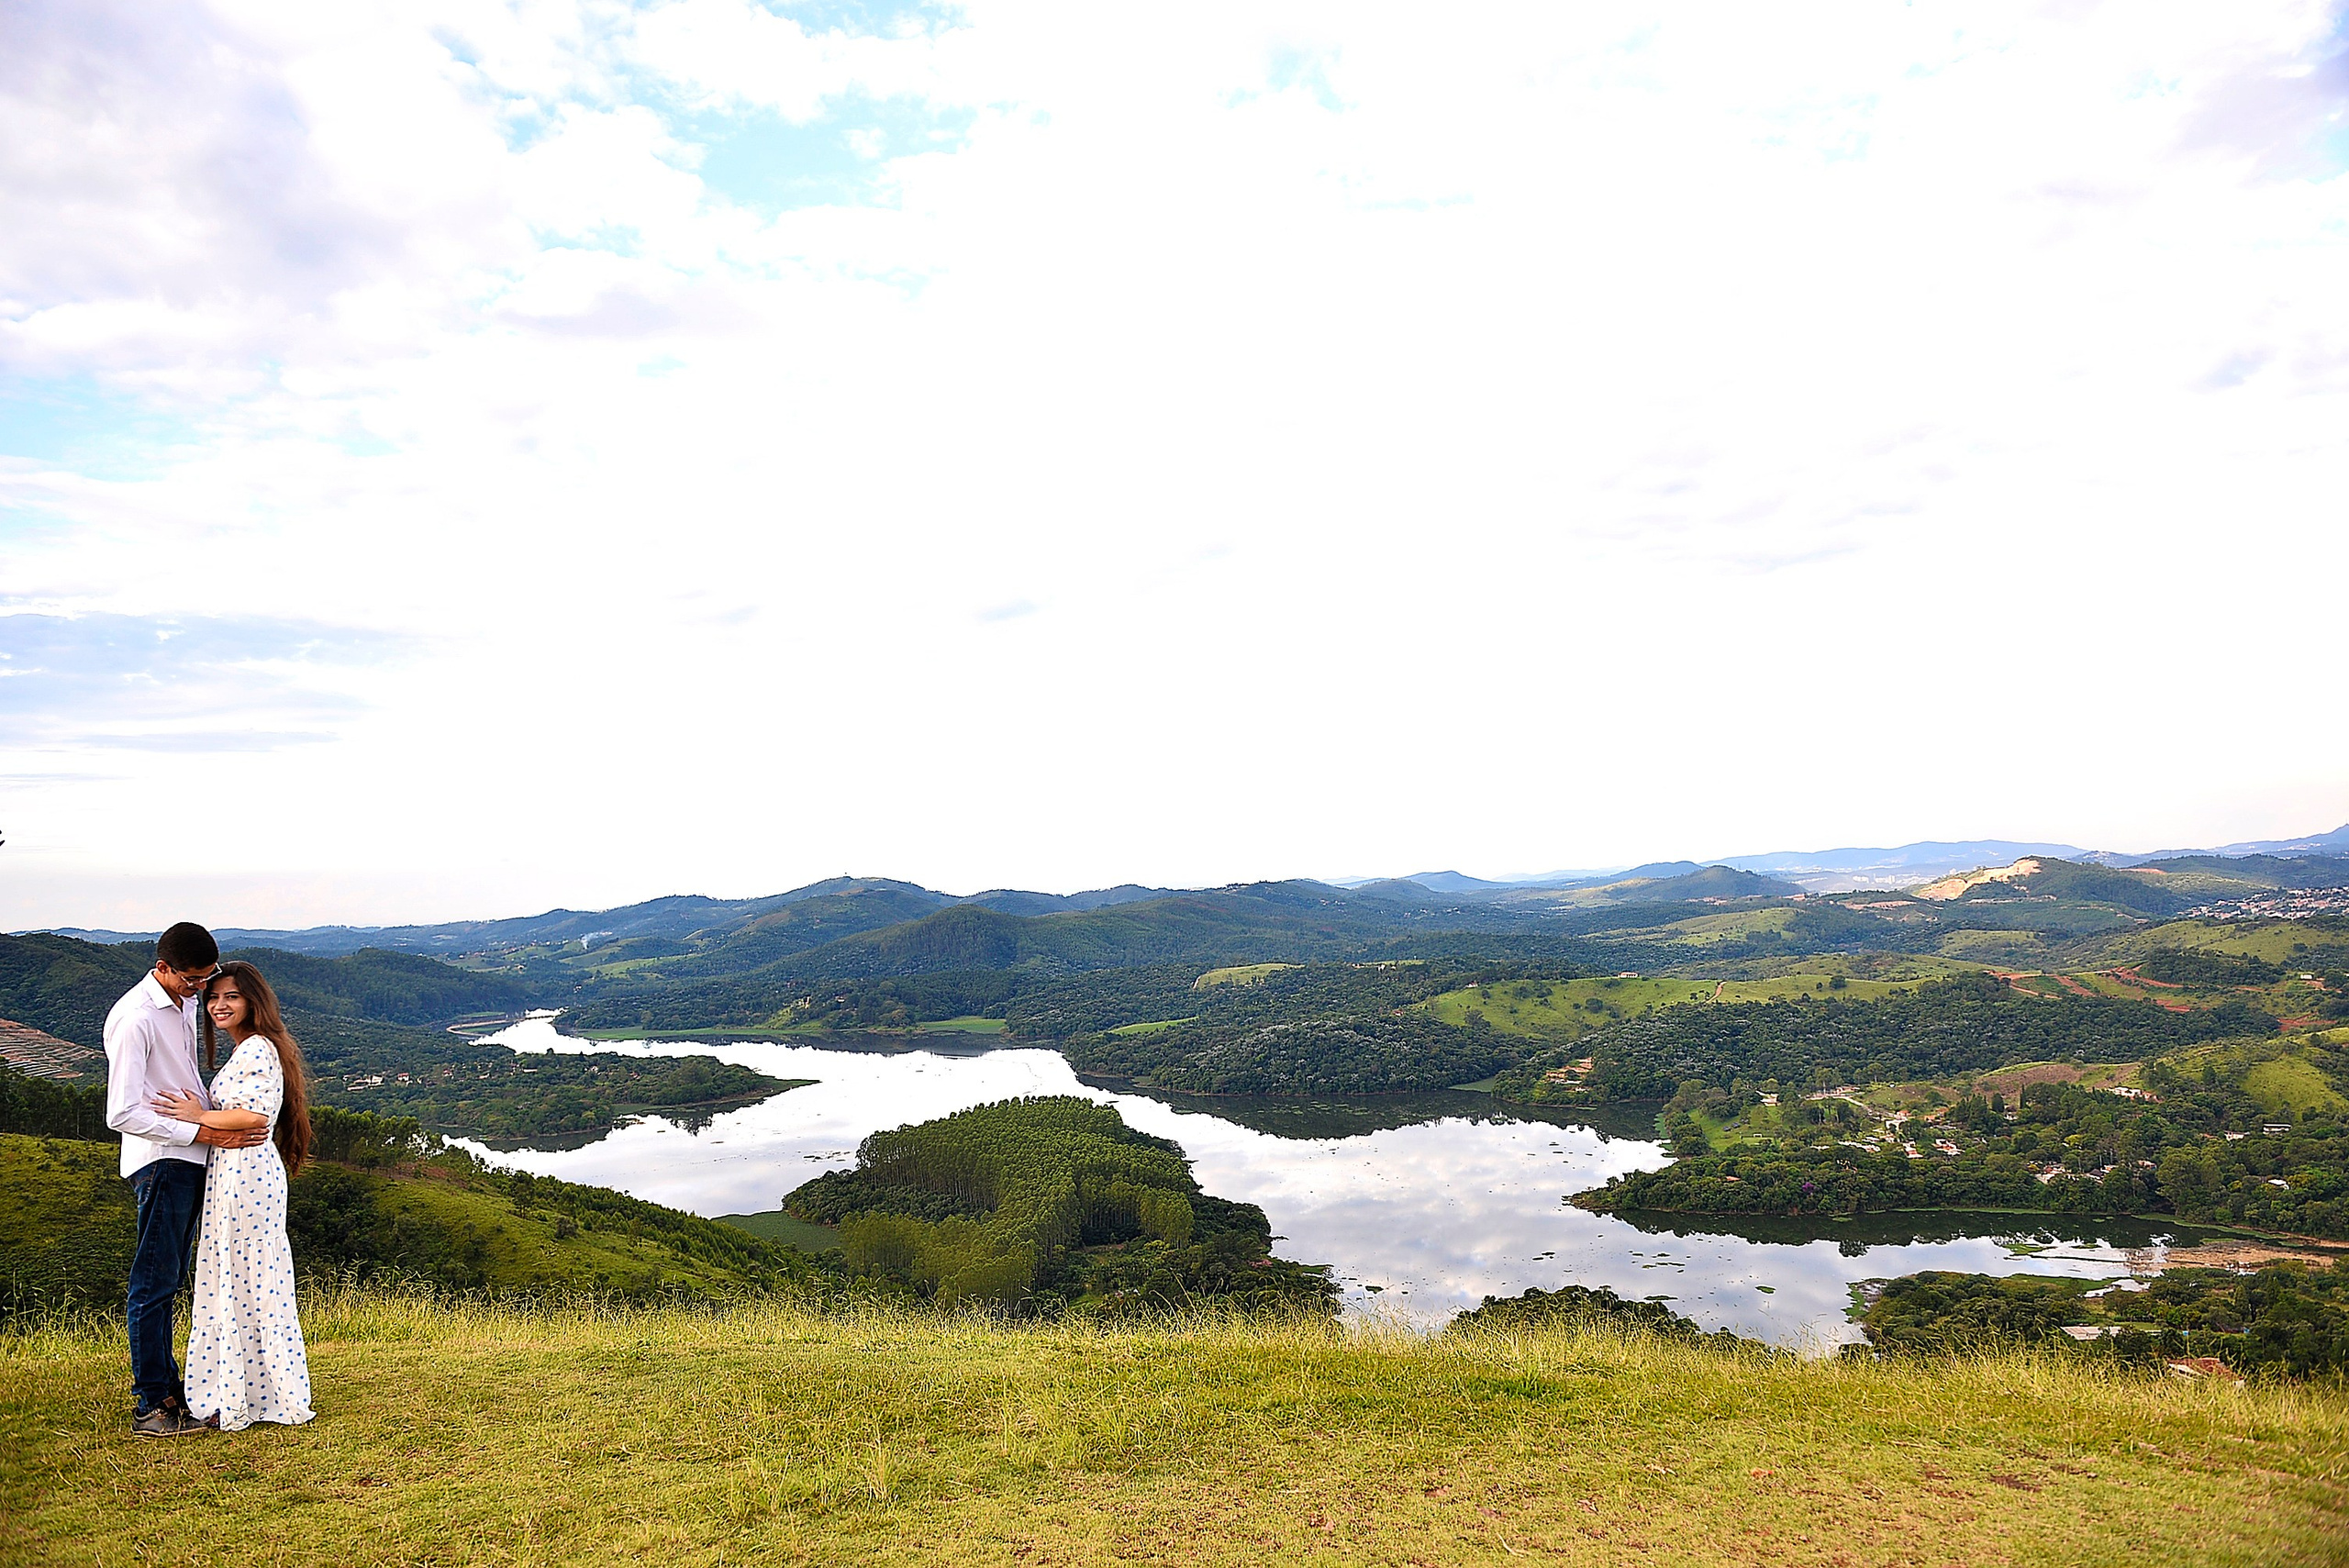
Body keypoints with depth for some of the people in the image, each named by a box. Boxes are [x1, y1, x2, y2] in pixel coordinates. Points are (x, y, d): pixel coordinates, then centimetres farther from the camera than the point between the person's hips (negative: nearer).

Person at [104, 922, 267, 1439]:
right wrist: (203, 1133, -19)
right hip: (160, 1162, -9)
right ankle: (151, 1407, 6)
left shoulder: (187, 1001, 10)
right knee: (154, 1282, -2)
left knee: (168, 1280, 15)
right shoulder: (134, 1018, -17)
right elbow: (122, 1115, -21)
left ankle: (168, 1390, 24)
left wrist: (212, 1120, 19)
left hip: (190, 1161, 9)